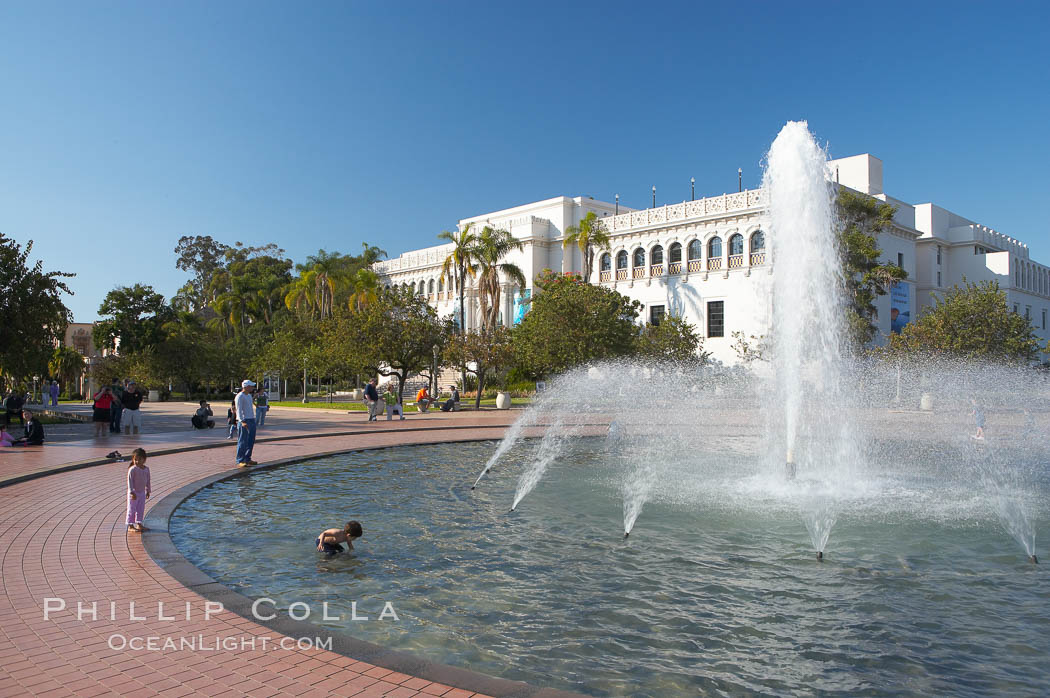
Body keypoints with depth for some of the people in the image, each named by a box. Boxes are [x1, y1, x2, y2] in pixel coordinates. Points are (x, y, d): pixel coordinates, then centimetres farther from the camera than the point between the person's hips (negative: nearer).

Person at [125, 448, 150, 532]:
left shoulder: (146, 469, 4)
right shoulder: (132, 469, -16)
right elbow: (130, 481, -17)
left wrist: (147, 491, 17)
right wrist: (132, 492, -22)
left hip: (142, 492, 6)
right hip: (134, 493, -6)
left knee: (141, 509, 11)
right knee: (132, 509, 1)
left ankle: (138, 524, 20)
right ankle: (130, 526, 9)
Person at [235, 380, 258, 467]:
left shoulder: (249, 396, 17)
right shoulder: (239, 397, -11)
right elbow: (239, 410, -19)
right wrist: (242, 422, -29)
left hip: (252, 420, 9)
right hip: (244, 421, -9)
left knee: (251, 442, 11)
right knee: (242, 442, -7)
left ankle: (247, 459, 19)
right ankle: (240, 461, -3)